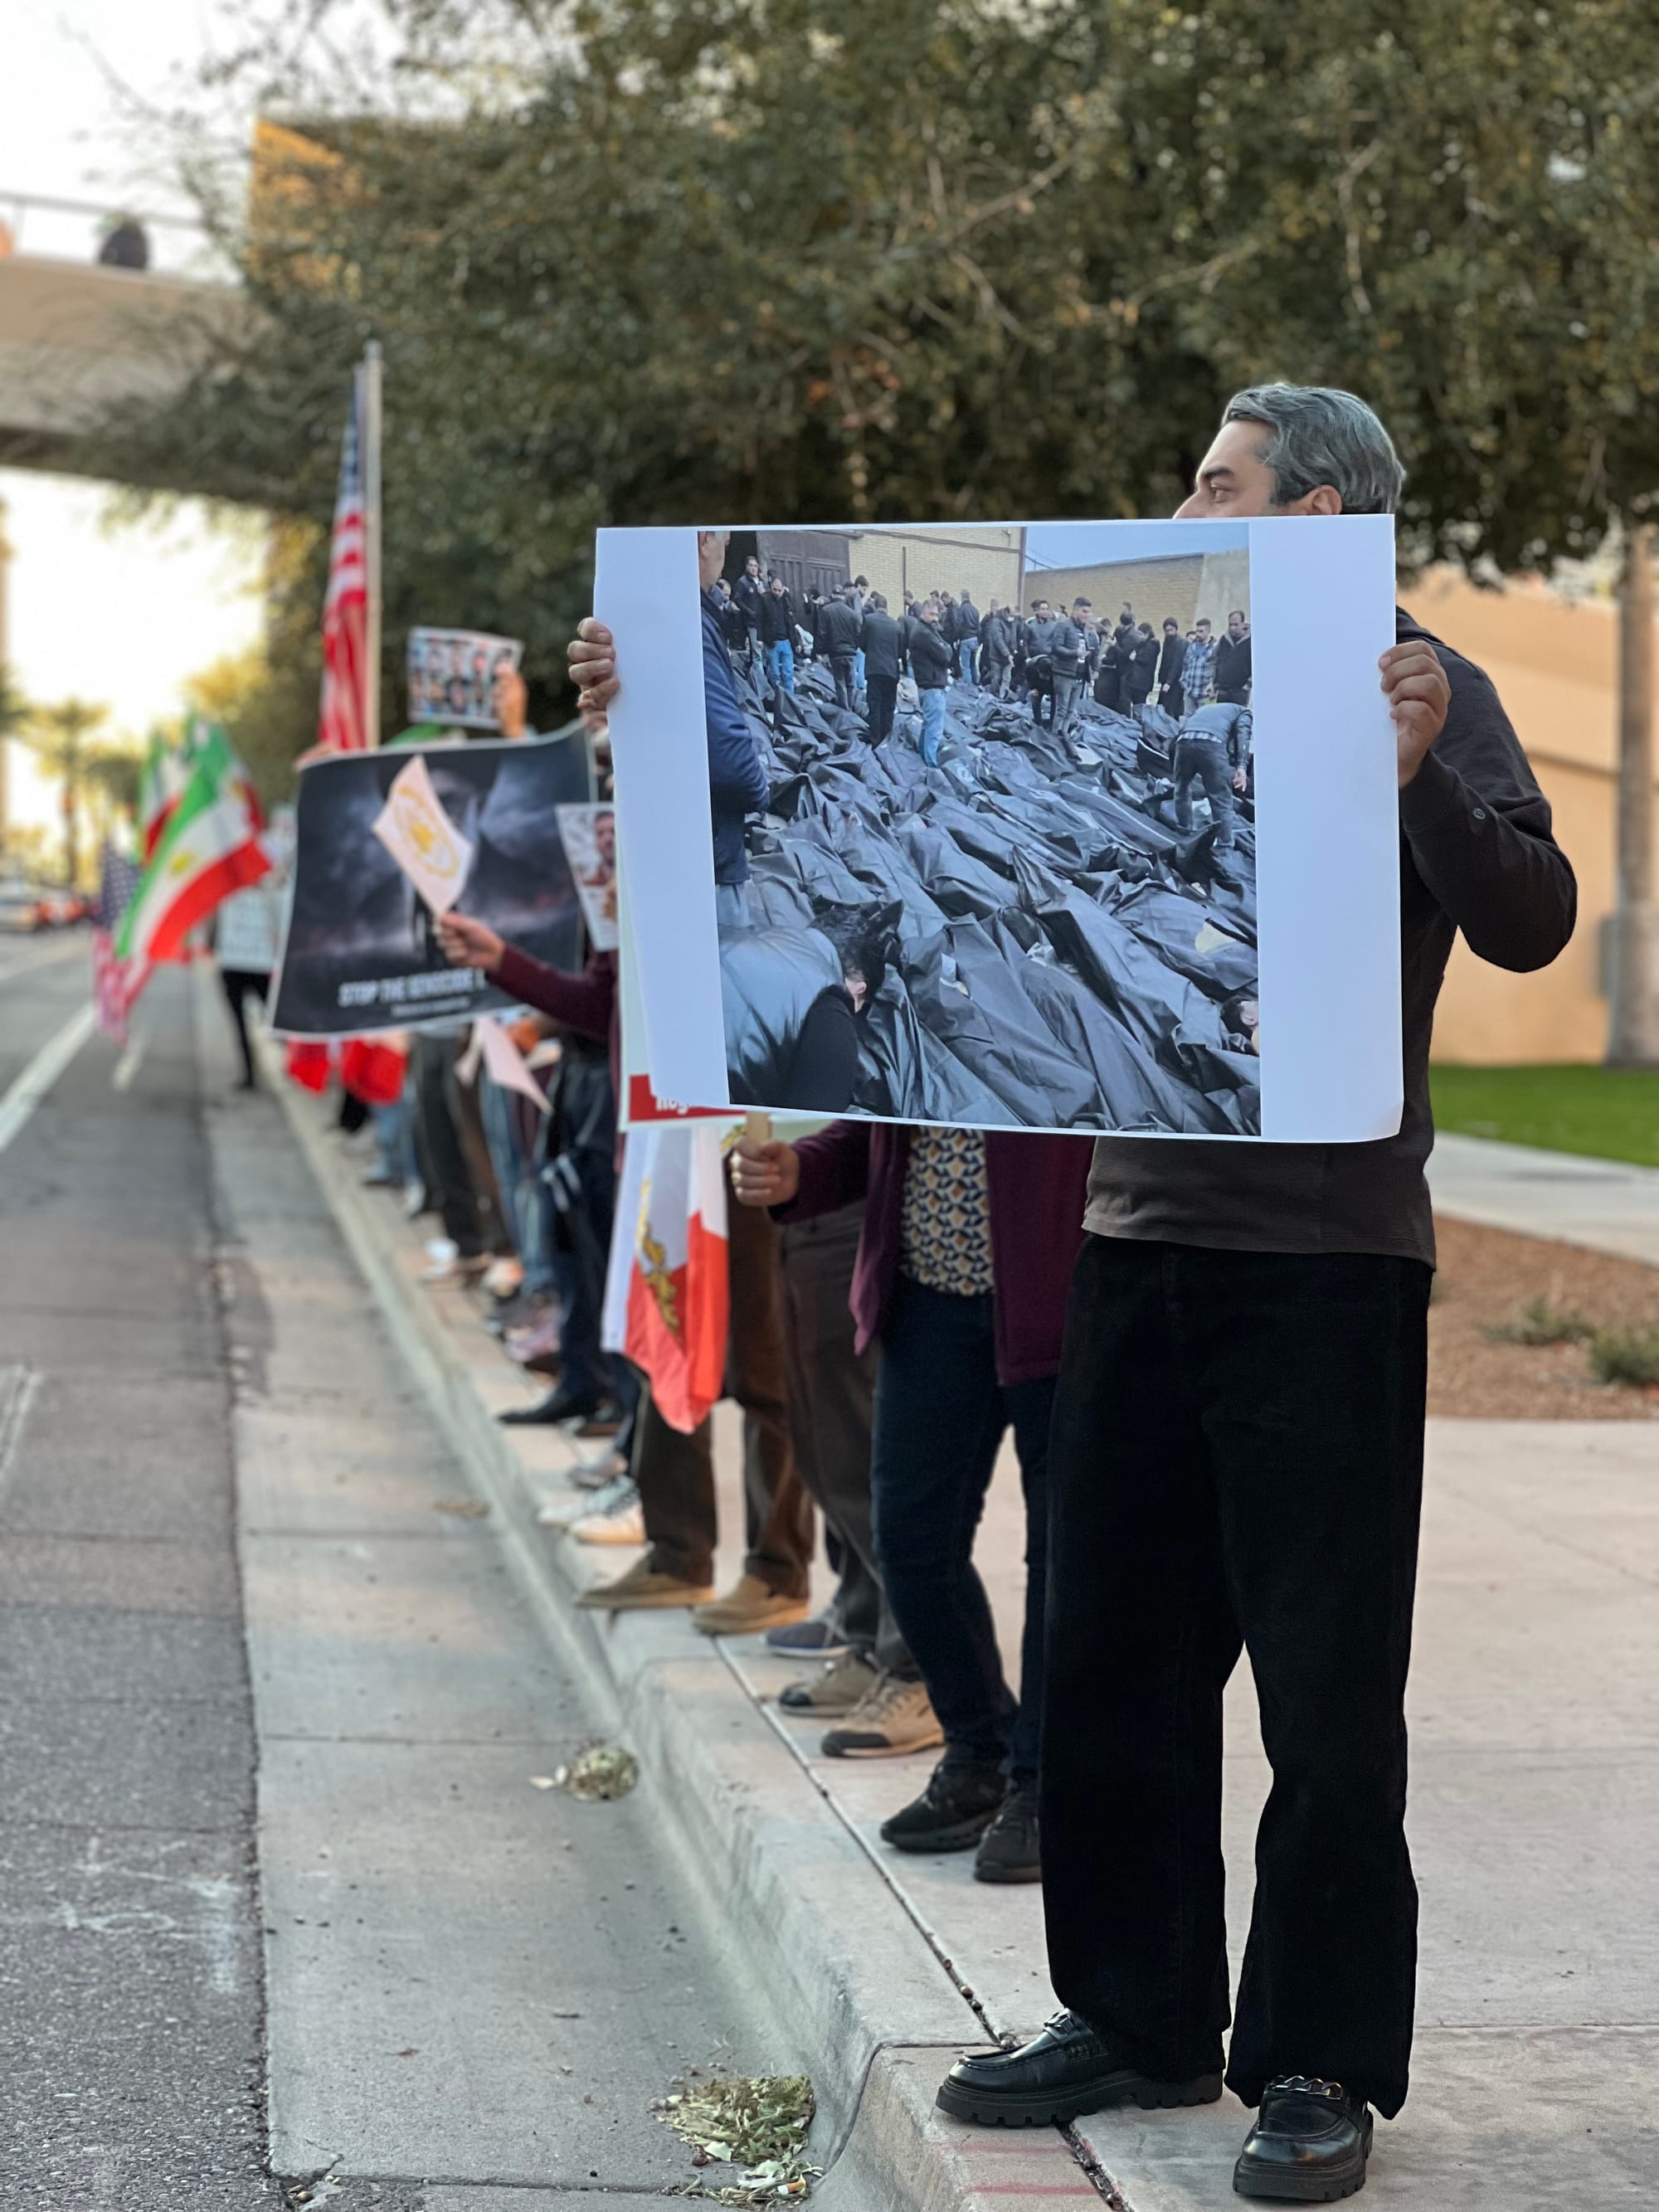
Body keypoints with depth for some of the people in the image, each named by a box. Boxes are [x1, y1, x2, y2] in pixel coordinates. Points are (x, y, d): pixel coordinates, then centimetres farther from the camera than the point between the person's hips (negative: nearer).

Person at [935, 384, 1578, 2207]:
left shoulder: (1419, 691, -3)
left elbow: (1530, 925, -15)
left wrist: (1418, 779, -32)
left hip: (1326, 1257, -6)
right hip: (1140, 1236, 7)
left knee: (1323, 1688, -1)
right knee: (1110, 1660, 12)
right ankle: (1140, 2015, 24)